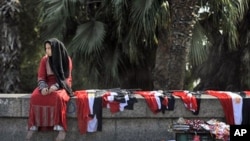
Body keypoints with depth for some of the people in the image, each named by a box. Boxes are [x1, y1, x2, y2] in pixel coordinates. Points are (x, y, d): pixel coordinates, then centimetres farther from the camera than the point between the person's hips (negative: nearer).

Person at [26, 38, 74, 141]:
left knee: (58, 98, -38)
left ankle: (61, 128, -36)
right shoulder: (44, 60, 4)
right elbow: (41, 77, 0)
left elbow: (66, 78, -7)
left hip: (61, 86, -3)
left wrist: (56, 86, -25)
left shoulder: (66, 59, -4)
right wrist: (43, 87, -22)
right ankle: (33, 127, -26)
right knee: (35, 97, -29)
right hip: (47, 85, 3)